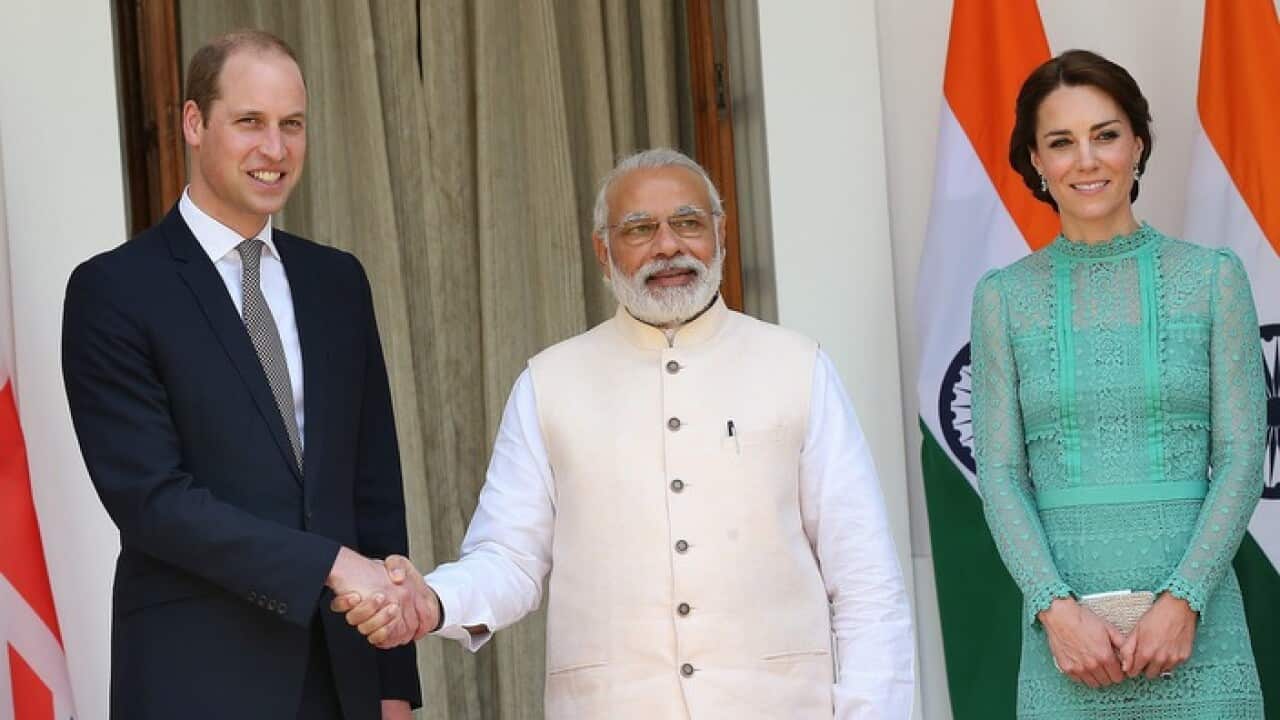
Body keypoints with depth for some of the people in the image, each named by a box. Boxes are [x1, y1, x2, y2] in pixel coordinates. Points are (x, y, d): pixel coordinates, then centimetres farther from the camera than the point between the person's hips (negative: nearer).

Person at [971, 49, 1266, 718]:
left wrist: (1183, 600, -11)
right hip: (1065, 633, 1)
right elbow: (1001, 475, 2)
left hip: (1192, 617, 0)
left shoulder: (1213, 278, 4)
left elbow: (1241, 459, 0)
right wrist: (1057, 610, -10)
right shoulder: (1004, 297, 6)